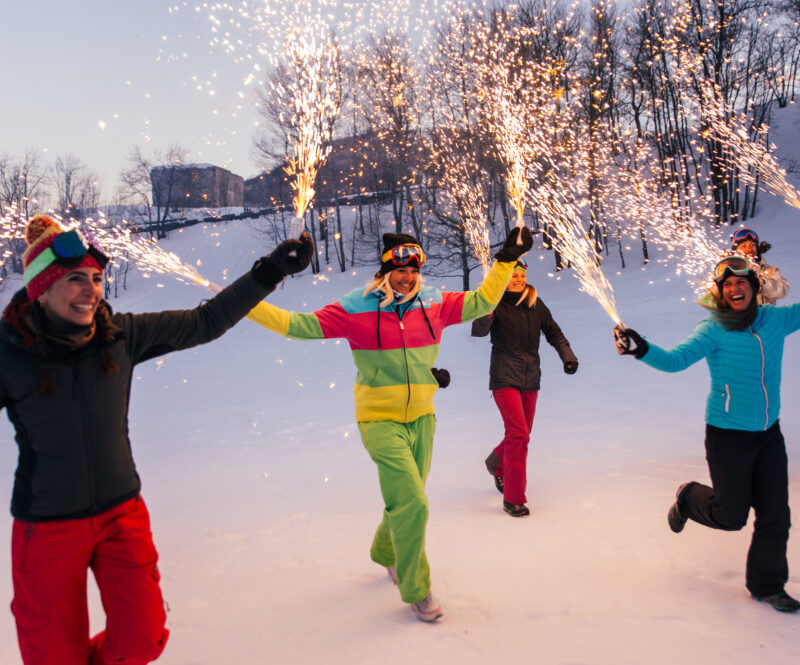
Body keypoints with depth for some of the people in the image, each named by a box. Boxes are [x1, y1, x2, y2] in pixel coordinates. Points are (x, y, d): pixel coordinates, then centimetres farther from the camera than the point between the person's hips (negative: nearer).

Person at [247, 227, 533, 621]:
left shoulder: (434, 304, 0)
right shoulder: (355, 309, -10)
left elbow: (480, 302, 12)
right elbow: (300, 325, -8)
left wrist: (506, 260, 7)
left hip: (421, 418, 5)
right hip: (380, 421, -5)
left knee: (406, 500, 19)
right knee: (411, 504, -11)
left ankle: (385, 553, 49)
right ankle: (416, 591, 9)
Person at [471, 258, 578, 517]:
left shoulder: (535, 304, 7)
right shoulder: (497, 303, -7)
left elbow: (553, 332, 12)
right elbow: (478, 330, -22)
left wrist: (567, 355, -2)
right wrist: (487, 313, -41)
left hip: (530, 378, 6)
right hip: (505, 377, -5)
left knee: (522, 432, 15)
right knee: (519, 433, -14)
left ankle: (497, 462, 46)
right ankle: (513, 498, -4)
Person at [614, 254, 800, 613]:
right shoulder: (715, 329, -14)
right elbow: (676, 359, -25)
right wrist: (641, 349, -42)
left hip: (769, 433, 5)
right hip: (728, 435, -5)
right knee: (731, 515, 2)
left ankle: (767, 585, 29)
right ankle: (688, 498, 34)